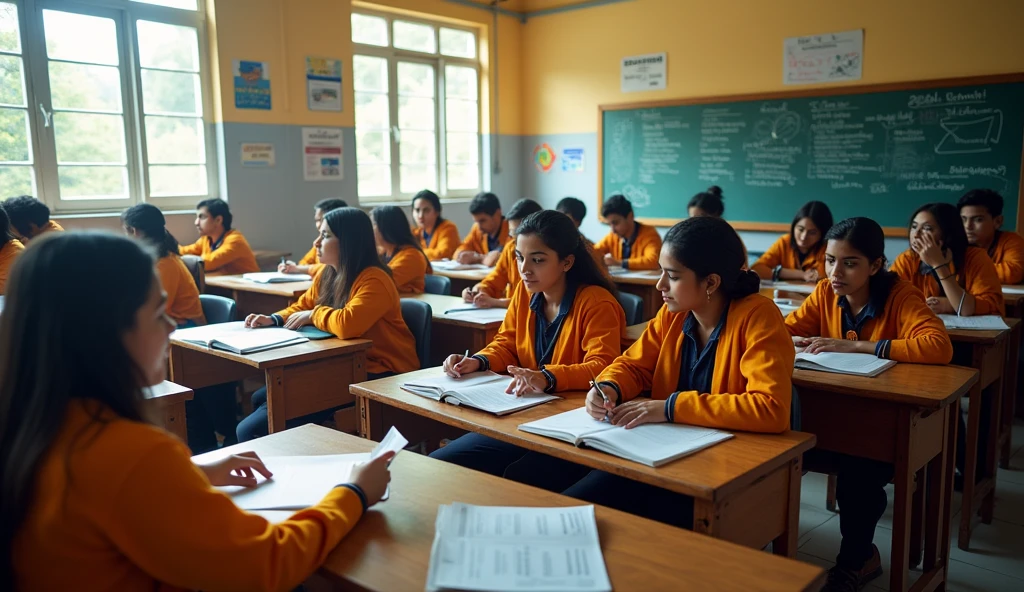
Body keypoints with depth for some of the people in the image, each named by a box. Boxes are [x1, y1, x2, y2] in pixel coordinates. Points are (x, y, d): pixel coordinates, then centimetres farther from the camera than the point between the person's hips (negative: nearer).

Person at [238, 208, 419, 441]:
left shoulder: (373, 281, -21)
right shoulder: (327, 275, 7)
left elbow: (347, 325, -37)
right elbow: (302, 307, 23)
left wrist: (313, 315, -17)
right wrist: (274, 319, 2)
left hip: (378, 376, -10)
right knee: (260, 399, 7)